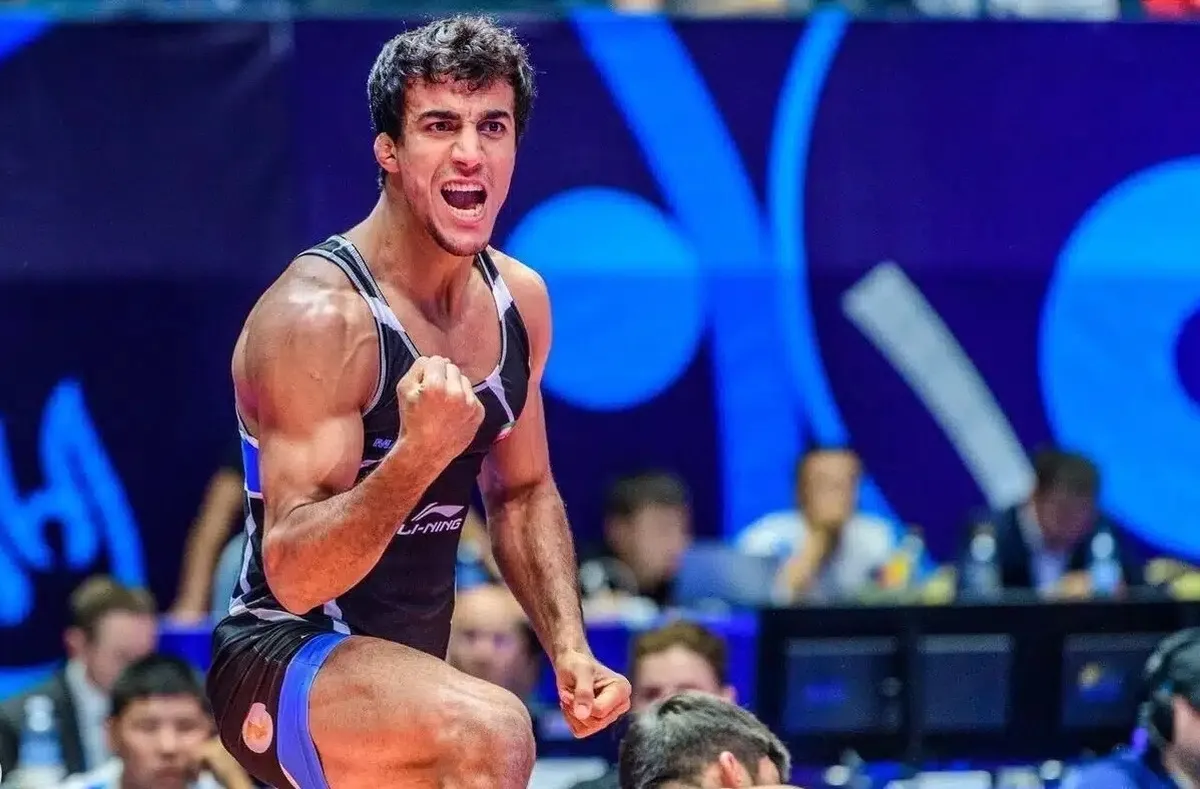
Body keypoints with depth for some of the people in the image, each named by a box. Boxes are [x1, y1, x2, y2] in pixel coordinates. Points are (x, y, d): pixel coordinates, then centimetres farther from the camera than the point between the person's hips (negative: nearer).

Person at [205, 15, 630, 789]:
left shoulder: (521, 301, 2)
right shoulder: (318, 316, -21)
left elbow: (523, 493, 18)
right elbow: (295, 575, -26)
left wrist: (570, 649, 4)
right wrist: (417, 455, -40)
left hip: (409, 675, 8)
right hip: (284, 667, -8)